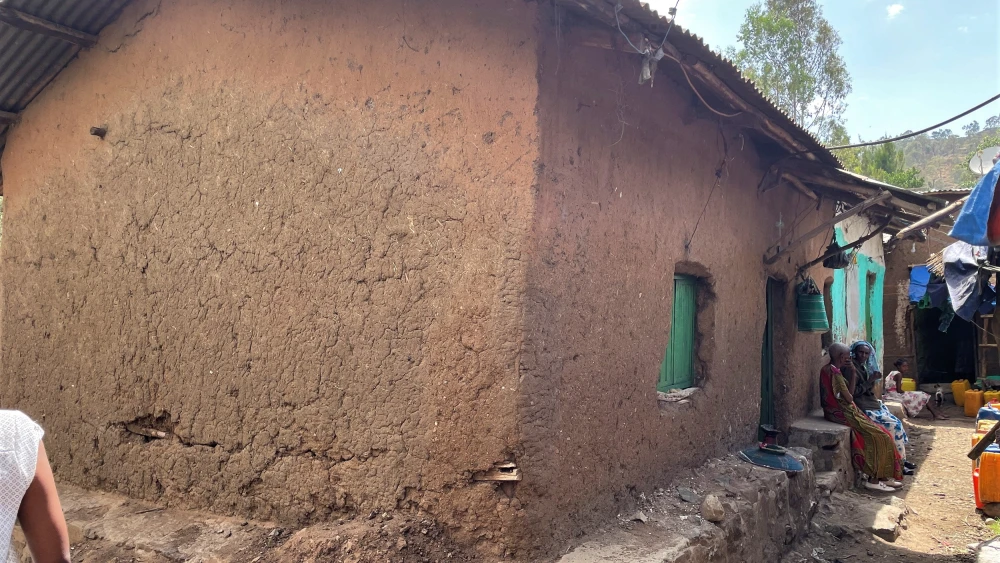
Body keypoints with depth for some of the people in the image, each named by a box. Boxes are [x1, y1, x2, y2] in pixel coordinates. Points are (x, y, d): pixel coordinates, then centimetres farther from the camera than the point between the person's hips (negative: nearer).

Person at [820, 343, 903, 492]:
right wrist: (850, 397, 4)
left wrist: (852, 373, 9)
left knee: (880, 434, 6)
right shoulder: (834, 372, -19)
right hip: (842, 413, -10)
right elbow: (848, 398, -18)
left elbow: (850, 392, 18)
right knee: (878, 436, -9)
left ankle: (883, 476, 6)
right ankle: (873, 479, -5)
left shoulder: (831, 370, 14)